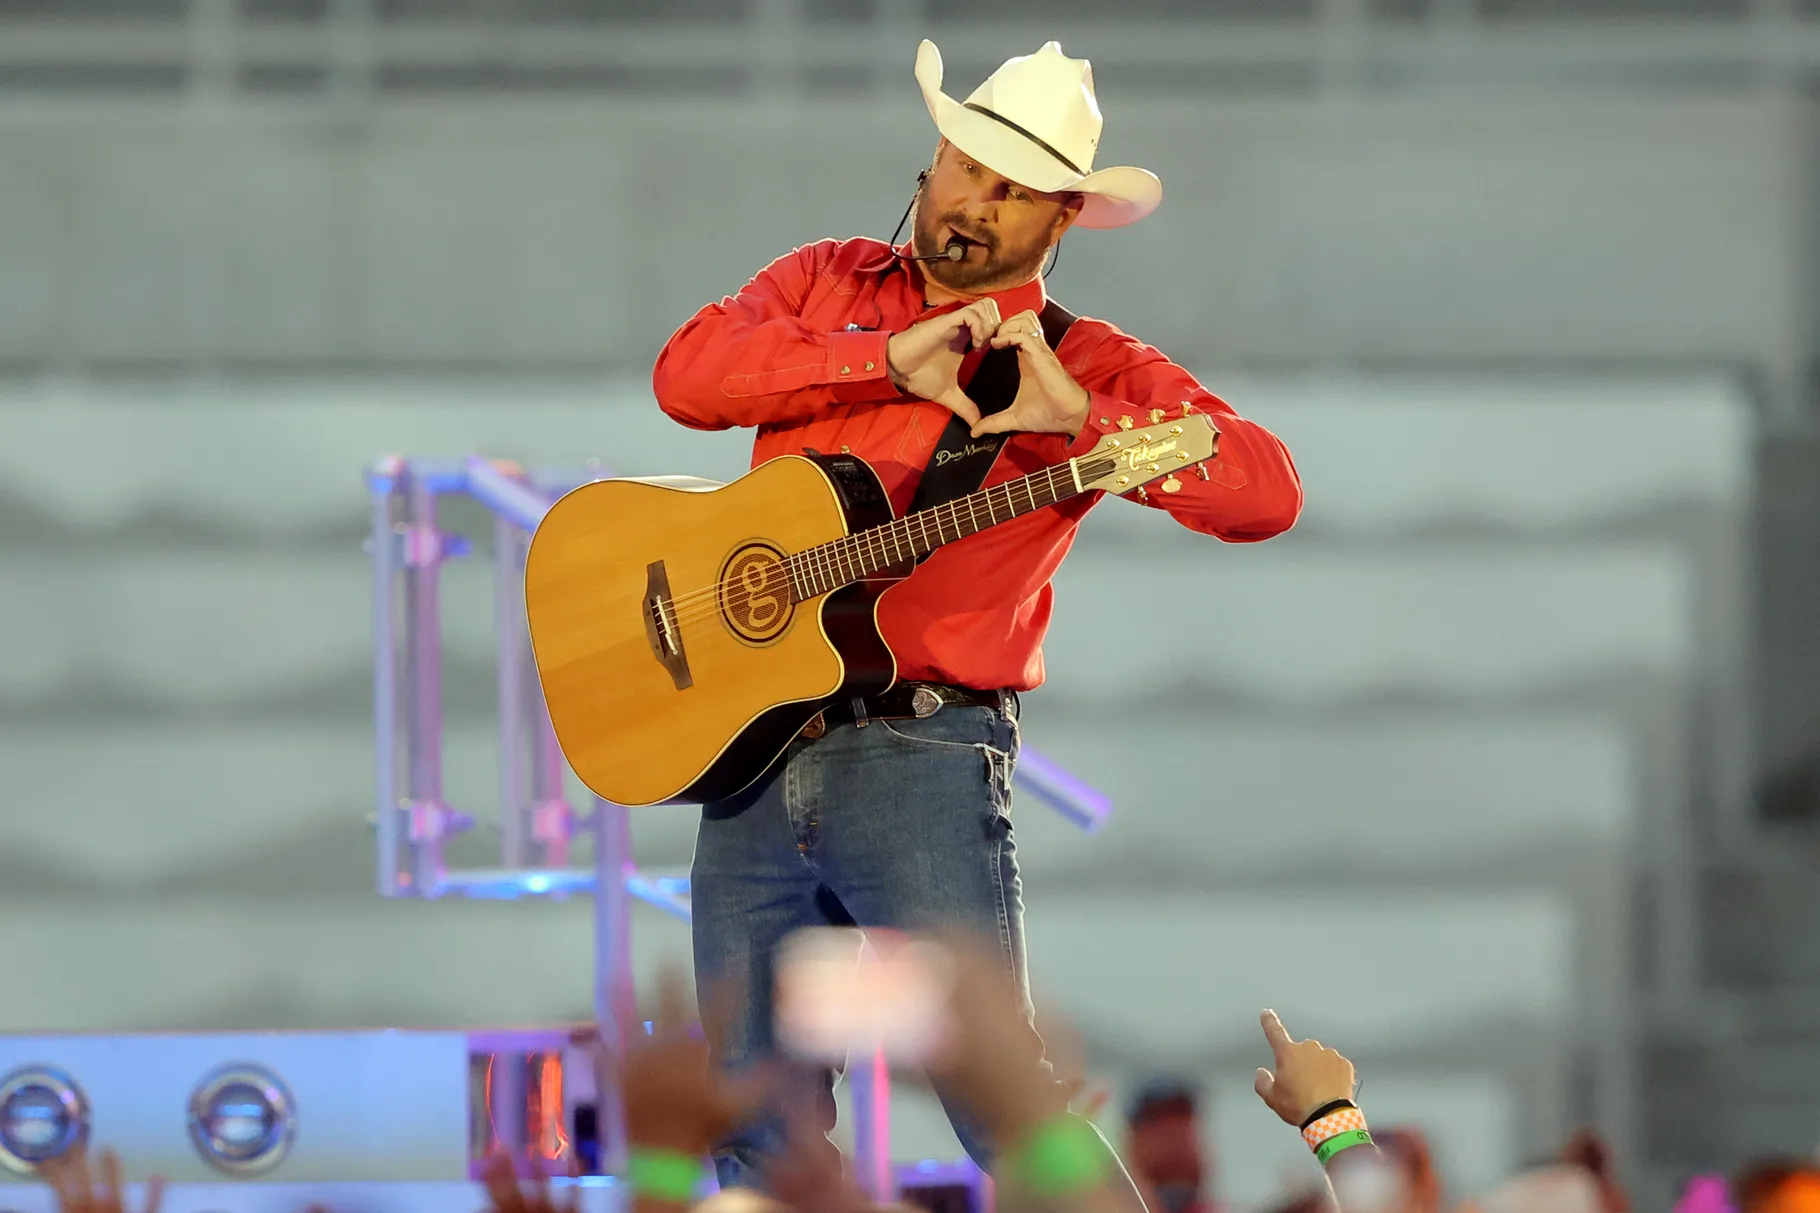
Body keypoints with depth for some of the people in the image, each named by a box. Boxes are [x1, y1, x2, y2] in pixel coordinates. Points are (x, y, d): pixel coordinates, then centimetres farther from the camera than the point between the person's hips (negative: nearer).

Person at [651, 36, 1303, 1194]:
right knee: (756, 1143, 7)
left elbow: (1267, 491, -11)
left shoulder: (1087, 365, 3)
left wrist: (1077, 417, -21)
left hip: (923, 759, -4)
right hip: (753, 762, 4)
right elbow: (688, 371, -4)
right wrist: (887, 360, -11)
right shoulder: (828, 286, 15)